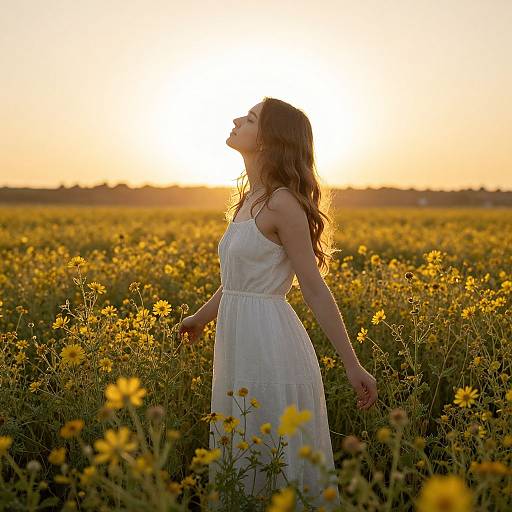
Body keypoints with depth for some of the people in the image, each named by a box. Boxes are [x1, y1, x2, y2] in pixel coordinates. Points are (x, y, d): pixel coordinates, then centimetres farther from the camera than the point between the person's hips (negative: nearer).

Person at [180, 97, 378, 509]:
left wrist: (353, 366, -12)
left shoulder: (281, 203, -15)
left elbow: (315, 289, -14)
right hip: (241, 349, 9)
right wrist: (202, 317, 37)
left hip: (271, 348, -9)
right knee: (240, 469, 18)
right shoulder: (250, 201, 12)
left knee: (278, 476, 3)